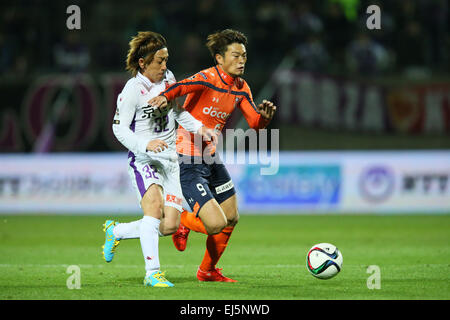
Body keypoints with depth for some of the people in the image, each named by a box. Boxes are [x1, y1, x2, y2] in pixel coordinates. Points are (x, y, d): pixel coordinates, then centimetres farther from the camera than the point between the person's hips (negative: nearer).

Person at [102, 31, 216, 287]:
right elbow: (119, 128, -11)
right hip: (143, 159, -6)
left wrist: (199, 128, 6)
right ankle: (152, 273, -28)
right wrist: (145, 144, -26)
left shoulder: (168, 78, 7)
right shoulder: (133, 89, -12)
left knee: (170, 226, -1)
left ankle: (116, 231, 24)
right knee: (154, 204, -31)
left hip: (170, 159, 6)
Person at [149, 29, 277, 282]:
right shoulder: (207, 79, -19)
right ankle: (182, 222, 15)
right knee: (216, 224, -19)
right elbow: (180, 87, -37)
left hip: (211, 159, 9)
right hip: (188, 164, -9)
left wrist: (264, 116, -17)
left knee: (231, 218, 19)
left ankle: (208, 270, 40)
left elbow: (255, 122, 6)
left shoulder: (241, 88, 6)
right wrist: (165, 97, -59)